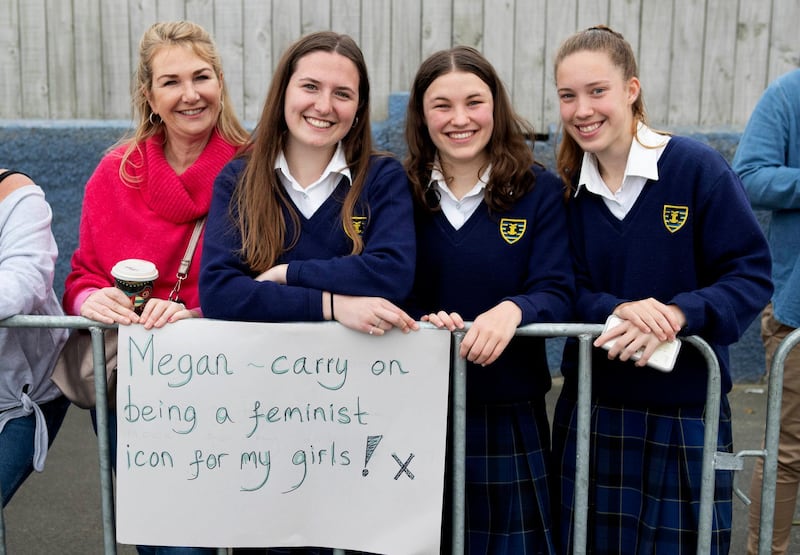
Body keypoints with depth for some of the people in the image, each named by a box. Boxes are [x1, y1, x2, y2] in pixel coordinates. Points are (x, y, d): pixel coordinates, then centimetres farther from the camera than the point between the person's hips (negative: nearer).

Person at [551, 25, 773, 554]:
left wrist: (678, 314, -27)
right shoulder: (567, 188, 4)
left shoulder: (697, 166, -9)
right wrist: (618, 311, -20)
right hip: (593, 410, 4)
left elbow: (751, 275, -10)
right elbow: (570, 291, 1)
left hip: (687, 413, -3)